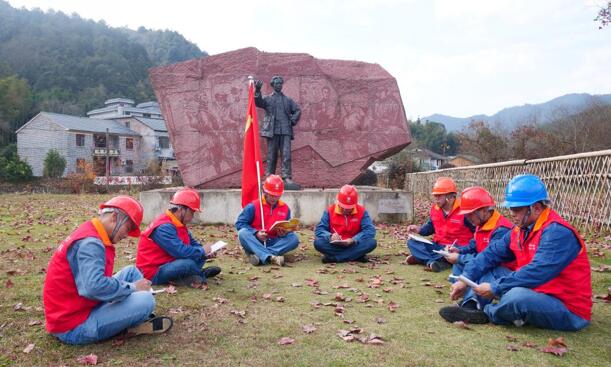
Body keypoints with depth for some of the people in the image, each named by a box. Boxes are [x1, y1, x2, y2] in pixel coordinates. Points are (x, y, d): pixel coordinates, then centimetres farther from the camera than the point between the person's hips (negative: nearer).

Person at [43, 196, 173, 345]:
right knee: (145, 300, -23)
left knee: (131, 271, 11)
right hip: (74, 327, -10)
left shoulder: (89, 234, 10)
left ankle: (143, 318, 2)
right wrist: (132, 287, -20)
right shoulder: (90, 242, -22)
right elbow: (95, 287, -36)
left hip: (79, 308, 10)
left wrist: (131, 287, 4)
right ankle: (138, 323, 8)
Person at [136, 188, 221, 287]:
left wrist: (206, 252, -5)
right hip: (154, 273, -10)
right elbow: (181, 251, -32)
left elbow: (192, 243, 15)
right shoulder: (164, 227, -24)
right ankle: (202, 274, -3)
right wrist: (202, 251, -16)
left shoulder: (178, 224, 7)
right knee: (189, 263, -30)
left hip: (166, 265, 10)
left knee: (200, 257, 6)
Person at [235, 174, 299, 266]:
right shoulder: (253, 206, -1)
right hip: (255, 241, -2)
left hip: (274, 242, 2)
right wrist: (256, 233, -18)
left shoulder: (285, 208, 8)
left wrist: (283, 233, -12)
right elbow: (240, 223, -4)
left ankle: (258, 254, -33)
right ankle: (270, 257, -47)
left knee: (294, 238, -22)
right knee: (243, 233, -31)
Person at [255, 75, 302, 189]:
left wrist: (293, 120, 4)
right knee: (271, 155, 2)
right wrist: (257, 91, -24)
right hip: (272, 130, -2)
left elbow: (297, 110, 20)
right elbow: (258, 102, -8)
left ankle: (287, 178, -9)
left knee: (286, 155, -7)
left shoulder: (287, 100, 17)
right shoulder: (268, 99, 10)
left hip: (285, 131, 2)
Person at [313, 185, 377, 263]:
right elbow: (319, 230, -7)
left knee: (372, 242, -28)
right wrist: (330, 236, -29)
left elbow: (370, 230, -12)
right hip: (334, 246, -1)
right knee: (318, 243, -29)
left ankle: (333, 257, -28)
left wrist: (354, 240, -27)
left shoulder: (361, 211, -3)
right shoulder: (330, 211, -3)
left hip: (354, 245, 1)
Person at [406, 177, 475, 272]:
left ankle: (422, 258, -27)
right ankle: (436, 262, -31)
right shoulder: (435, 208, 5)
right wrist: (419, 229, 3)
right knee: (412, 242, -11)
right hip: (438, 246, 7)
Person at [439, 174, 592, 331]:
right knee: (486, 269, 7)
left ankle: (486, 313, -7)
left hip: (568, 311, -8)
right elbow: (492, 253, 2)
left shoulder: (557, 232, -22)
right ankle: (472, 307, -14)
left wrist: (495, 288, -26)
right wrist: (465, 279, -9)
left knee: (518, 296, -36)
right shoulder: (521, 229, 4)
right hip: (535, 294, 8)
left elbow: (536, 272, -30)